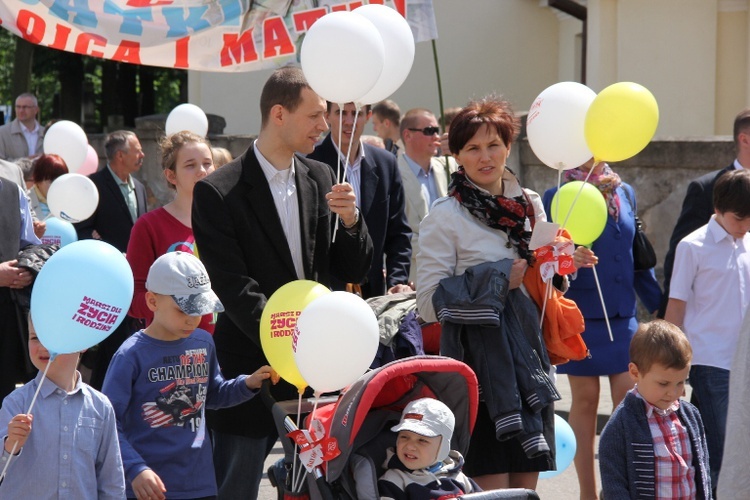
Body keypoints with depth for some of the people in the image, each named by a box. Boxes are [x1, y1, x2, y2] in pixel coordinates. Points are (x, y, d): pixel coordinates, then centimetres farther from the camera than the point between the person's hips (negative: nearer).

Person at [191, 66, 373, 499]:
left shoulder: (320, 179, 10)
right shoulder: (219, 193, -8)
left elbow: (354, 272, 11)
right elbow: (236, 291, -14)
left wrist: (349, 219, -8)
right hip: (252, 367, -5)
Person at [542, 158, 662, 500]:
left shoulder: (625, 193, 7)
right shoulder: (557, 198, -7)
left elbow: (637, 255, 14)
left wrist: (658, 305, 16)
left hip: (623, 315, 4)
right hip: (581, 315, -4)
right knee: (585, 400, 5)